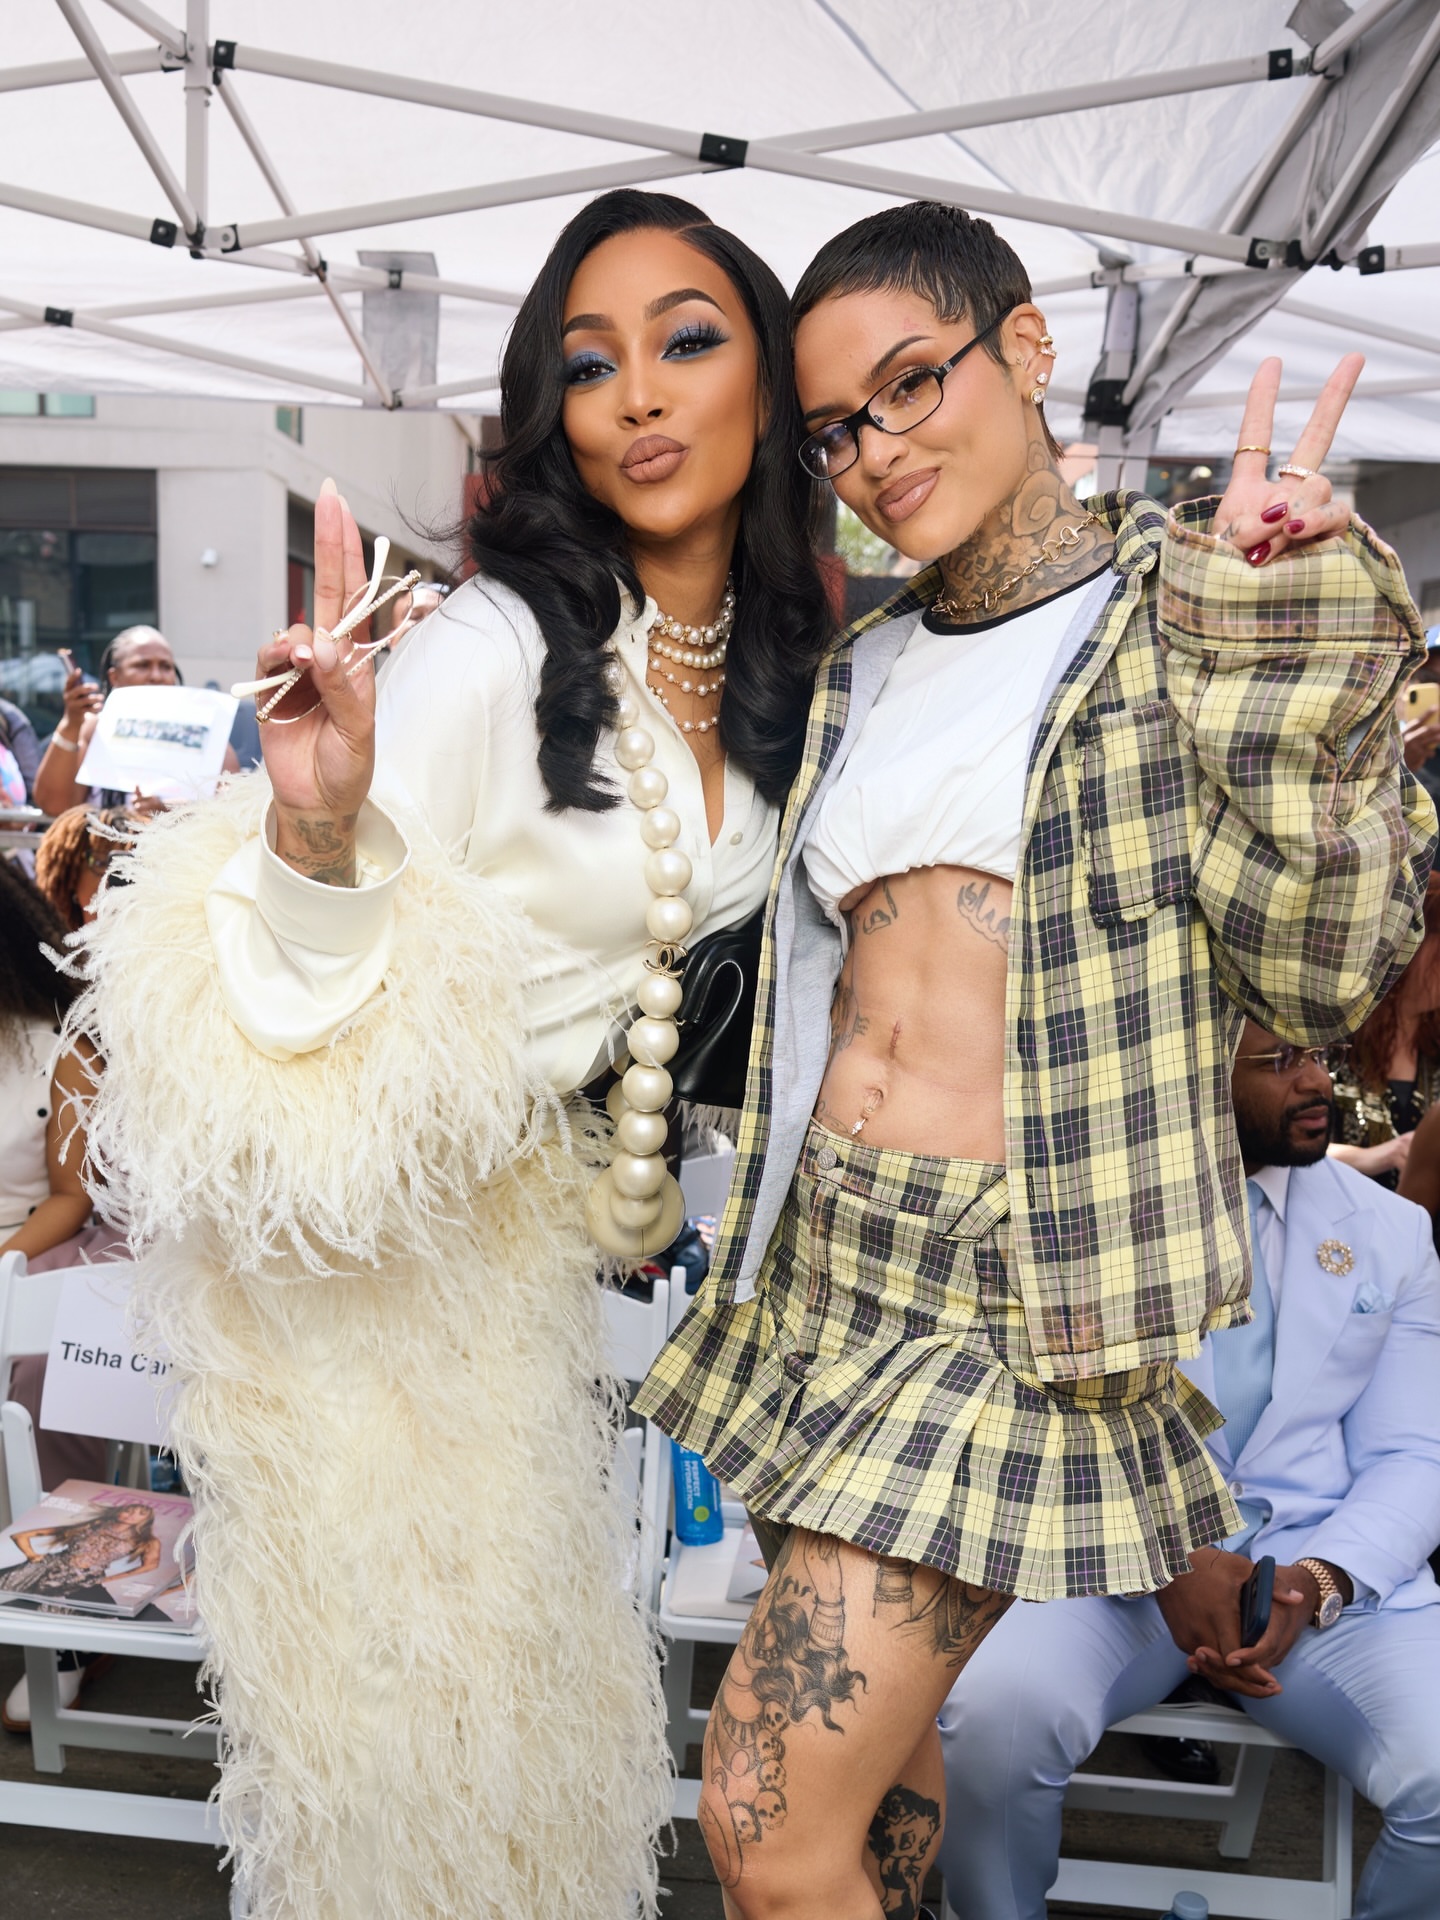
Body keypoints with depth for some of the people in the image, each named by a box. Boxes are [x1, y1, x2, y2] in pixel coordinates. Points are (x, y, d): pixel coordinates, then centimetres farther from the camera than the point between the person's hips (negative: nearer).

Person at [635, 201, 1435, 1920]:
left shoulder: (1185, 615, -2)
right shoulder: (864, 673, 14)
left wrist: (1274, 657, -17)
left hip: (1013, 1281, -6)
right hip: (819, 1251, 6)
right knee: (874, 1743, 20)